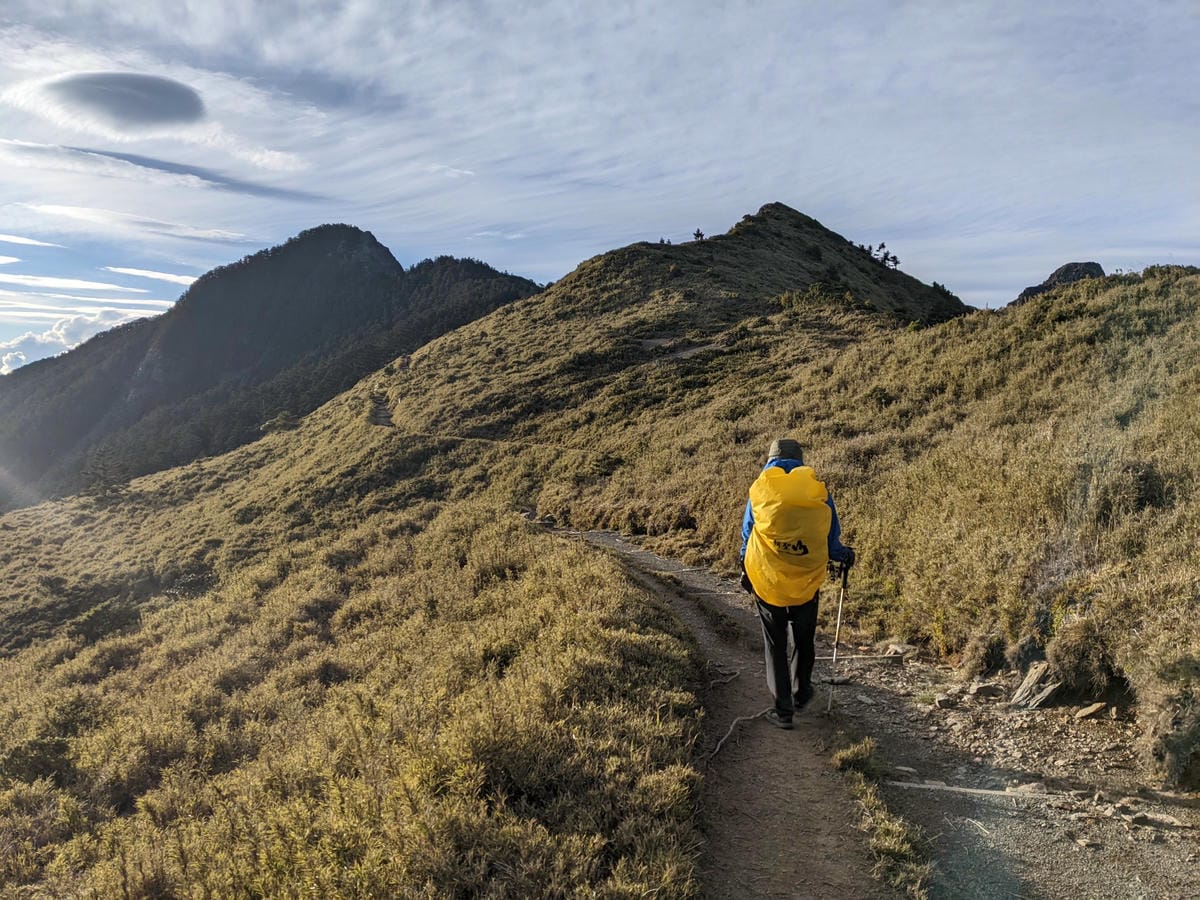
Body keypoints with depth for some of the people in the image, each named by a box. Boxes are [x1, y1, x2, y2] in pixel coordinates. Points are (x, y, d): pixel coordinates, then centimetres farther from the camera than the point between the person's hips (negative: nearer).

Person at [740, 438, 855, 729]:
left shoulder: (759, 490, -6)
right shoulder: (820, 492, -5)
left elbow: (747, 536, 3)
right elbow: (832, 543, 2)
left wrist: (746, 571, 20)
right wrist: (845, 555, 25)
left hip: (766, 582, -1)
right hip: (807, 583, 1)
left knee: (775, 645, 12)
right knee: (803, 640, 23)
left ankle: (783, 710, 14)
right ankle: (800, 694, 40)